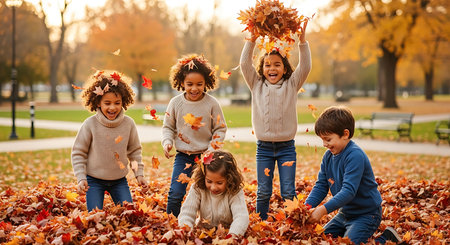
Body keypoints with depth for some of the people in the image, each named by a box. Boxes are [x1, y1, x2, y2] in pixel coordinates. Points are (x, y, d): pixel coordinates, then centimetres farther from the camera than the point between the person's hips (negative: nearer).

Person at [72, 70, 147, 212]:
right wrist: (81, 178, -11)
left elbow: (135, 151, 8)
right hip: (94, 180, -2)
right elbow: (78, 153, -5)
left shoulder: (128, 123, -6)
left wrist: (139, 174, 3)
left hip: (120, 180, 2)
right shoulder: (90, 124, -14)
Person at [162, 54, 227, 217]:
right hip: (183, 156, 1)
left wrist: (211, 149, -11)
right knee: (175, 194, -6)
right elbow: (168, 127, 9)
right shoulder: (176, 103, -3)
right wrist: (167, 143, -9)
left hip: (205, 155, -1)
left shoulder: (212, 103, -7)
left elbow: (220, 129, 1)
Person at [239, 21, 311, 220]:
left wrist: (302, 41, -15)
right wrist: (252, 41, -8)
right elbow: (244, 64, 0)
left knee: (288, 192, -1)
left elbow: (305, 67, -6)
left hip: (286, 147, -1)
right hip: (263, 147, 1)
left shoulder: (291, 85, 4)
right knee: (263, 192, 6)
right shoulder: (257, 85, 7)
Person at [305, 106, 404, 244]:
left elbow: (349, 191, -32)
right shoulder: (328, 156, 1)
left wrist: (323, 210, -38)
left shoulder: (355, 156, -25)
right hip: (345, 212, 9)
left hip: (366, 214, -9)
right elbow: (321, 186, 2)